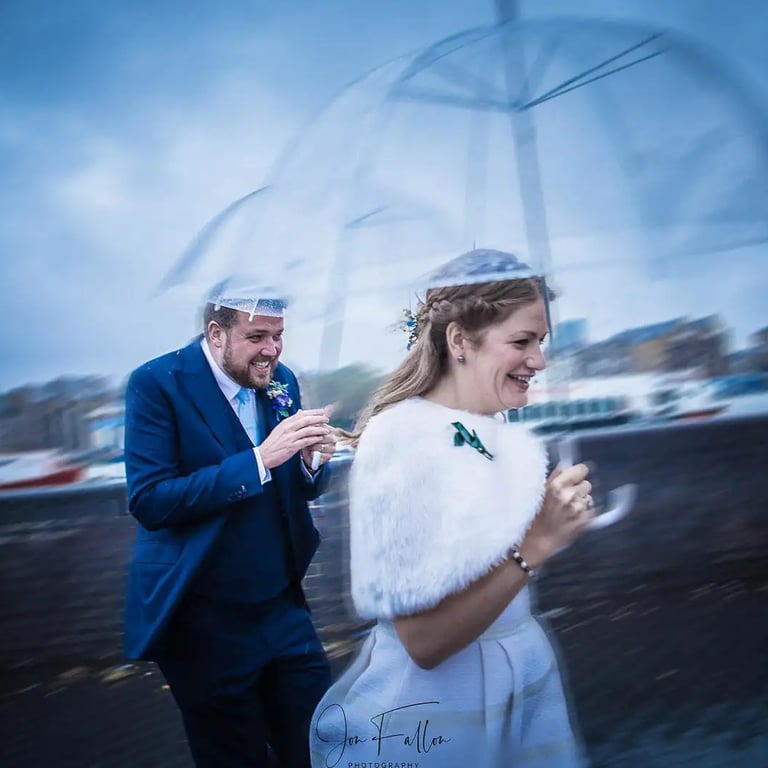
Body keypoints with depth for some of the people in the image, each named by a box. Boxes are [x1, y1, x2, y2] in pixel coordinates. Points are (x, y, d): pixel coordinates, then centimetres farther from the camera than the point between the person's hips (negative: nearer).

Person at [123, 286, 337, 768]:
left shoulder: (282, 380, 2)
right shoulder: (157, 383, -14)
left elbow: (303, 488, 8)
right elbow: (148, 501, -22)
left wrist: (313, 459, -16)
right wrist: (260, 458, -29)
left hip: (283, 607, 5)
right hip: (205, 620, -4)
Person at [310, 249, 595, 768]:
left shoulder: (497, 432, -1)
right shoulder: (400, 439, -23)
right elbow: (423, 640, -25)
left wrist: (554, 522, 2)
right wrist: (533, 547, -29)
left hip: (524, 685, 7)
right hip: (439, 713, -7)